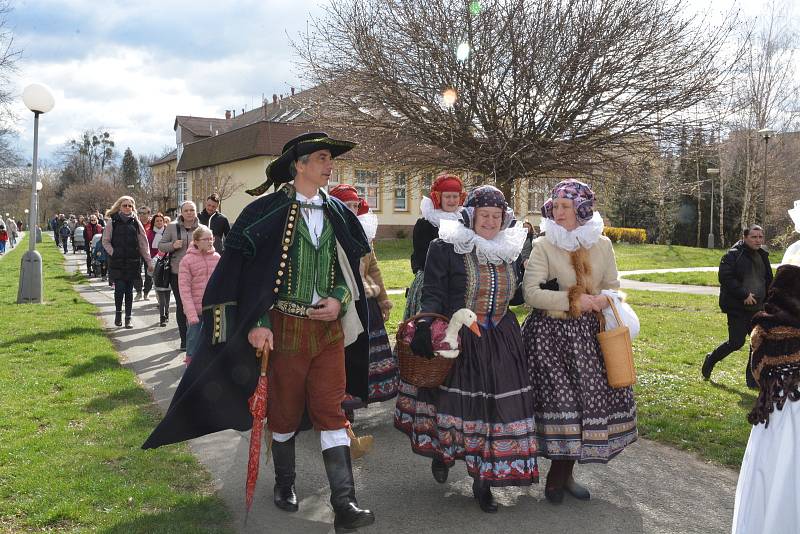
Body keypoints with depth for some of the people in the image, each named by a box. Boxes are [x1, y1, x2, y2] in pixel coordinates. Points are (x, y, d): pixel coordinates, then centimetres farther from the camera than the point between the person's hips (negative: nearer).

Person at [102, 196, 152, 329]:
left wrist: (148, 261, 1)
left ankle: (128, 318, 14)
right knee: (119, 288, -7)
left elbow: (143, 243, 5)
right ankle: (118, 312, 17)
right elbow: (105, 241, 5)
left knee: (129, 290, 5)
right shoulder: (113, 222, 2)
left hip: (132, 262, 1)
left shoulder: (136, 223, 6)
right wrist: (113, 253, -9)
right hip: (117, 262, -1)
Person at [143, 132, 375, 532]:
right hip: (286, 325, -3)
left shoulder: (339, 215, 8)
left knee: (331, 412, 1)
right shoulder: (269, 211, -5)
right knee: (284, 411, 11)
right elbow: (246, 269, -6)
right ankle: (284, 485, 34)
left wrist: (340, 301, -3)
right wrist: (257, 322, -14)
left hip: (330, 327, 3)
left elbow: (351, 267, 15)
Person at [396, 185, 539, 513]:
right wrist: (426, 327, -24)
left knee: (497, 407, 3)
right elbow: (433, 294, -9)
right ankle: (441, 452, 36)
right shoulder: (446, 247, -7)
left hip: (502, 343, 4)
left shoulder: (511, 249, 9)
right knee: (454, 403, 1)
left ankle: (482, 480, 20)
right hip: (456, 340, -4)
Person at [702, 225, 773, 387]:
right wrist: (744, 295, -20)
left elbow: (768, 280, 23)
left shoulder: (762, 256, 12)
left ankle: (753, 379, 15)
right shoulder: (732, 255, -11)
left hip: (756, 308, 7)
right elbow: (725, 278, -19)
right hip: (737, 308, -7)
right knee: (736, 342, -6)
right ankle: (711, 359, 21)